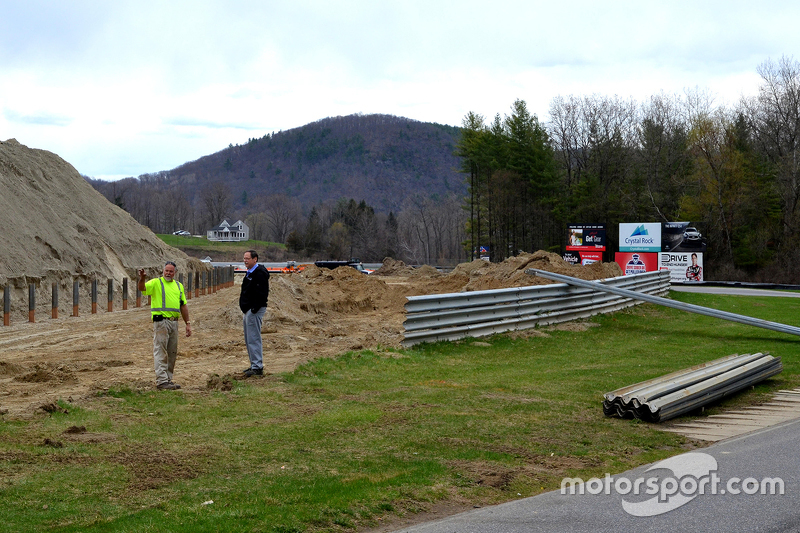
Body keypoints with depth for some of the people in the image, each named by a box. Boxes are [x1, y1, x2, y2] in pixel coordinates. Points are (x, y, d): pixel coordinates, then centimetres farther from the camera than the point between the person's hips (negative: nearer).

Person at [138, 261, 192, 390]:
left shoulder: (179, 285, 19)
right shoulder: (156, 283, 2)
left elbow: (183, 306, 21)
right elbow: (142, 288, -17)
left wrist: (188, 323, 16)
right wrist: (142, 278, -38)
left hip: (174, 322, 6)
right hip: (161, 321, -6)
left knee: (172, 353, 9)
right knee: (160, 352, -7)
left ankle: (168, 379, 16)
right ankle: (161, 381, -8)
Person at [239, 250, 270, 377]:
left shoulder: (259, 273, -16)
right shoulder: (250, 272, 18)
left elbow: (261, 293, -22)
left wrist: (254, 309, -24)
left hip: (255, 310, -11)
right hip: (249, 310, 11)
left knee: (253, 339, -10)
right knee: (249, 340, 15)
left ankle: (257, 367, -9)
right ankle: (255, 365, 22)